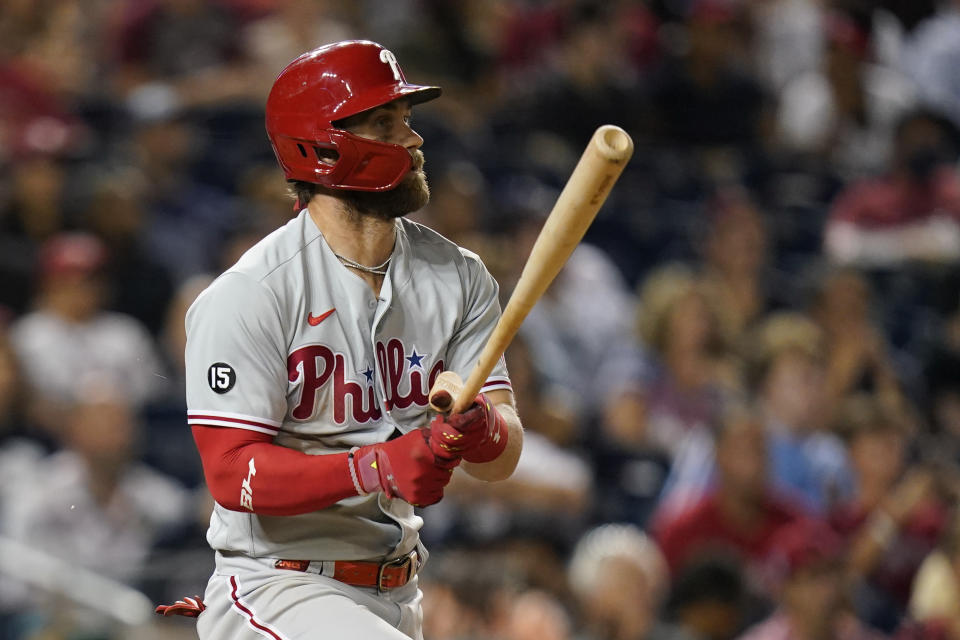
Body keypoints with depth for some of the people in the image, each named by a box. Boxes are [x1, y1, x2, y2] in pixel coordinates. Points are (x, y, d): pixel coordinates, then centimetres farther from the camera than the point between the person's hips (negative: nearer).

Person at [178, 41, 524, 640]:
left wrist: (482, 430, -26)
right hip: (275, 586, -7)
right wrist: (376, 468, -30)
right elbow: (232, 474, -18)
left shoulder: (458, 276, 5)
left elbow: (504, 459, -1)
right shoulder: (247, 296, -13)